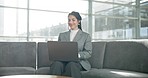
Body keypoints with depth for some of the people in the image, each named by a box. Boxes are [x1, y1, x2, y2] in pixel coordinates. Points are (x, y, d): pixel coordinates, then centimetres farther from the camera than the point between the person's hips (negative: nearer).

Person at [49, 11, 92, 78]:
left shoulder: (86, 36, 13)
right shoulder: (62, 35, 23)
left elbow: (88, 53, 4)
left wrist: (77, 55, -16)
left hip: (78, 62, -2)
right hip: (63, 61, 2)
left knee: (71, 65, -38)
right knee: (56, 64, -34)